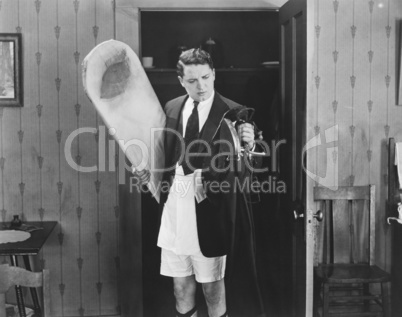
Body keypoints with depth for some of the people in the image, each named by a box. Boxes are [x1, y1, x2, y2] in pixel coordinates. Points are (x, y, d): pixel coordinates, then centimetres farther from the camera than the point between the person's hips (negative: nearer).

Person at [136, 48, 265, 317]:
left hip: (209, 215, -4)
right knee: (181, 287, 16)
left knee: (213, 287, 11)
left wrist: (248, 146, -28)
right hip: (174, 211, 4)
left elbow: (241, 173, -9)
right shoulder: (171, 109, 6)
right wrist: (149, 172, 0)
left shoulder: (233, 113, -8)